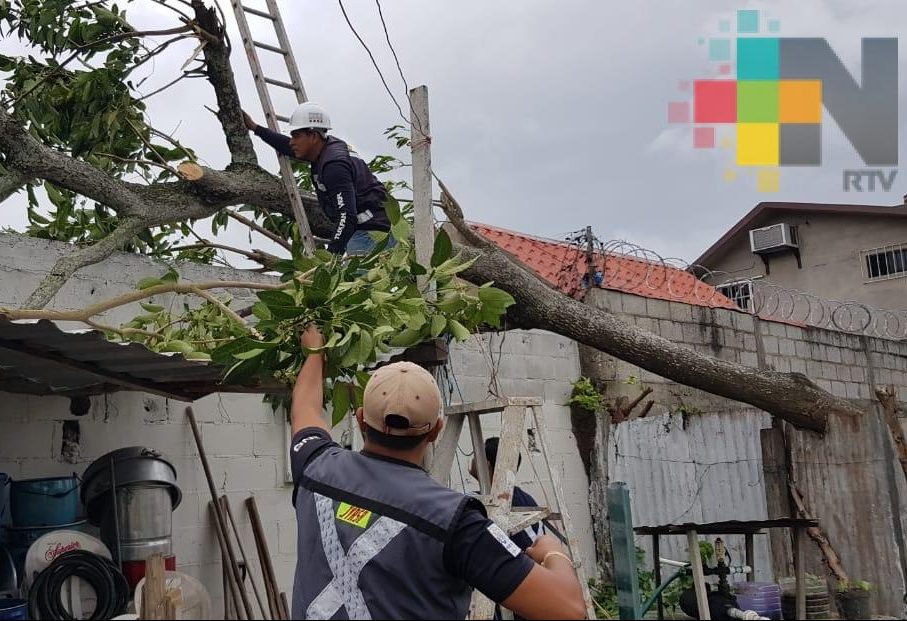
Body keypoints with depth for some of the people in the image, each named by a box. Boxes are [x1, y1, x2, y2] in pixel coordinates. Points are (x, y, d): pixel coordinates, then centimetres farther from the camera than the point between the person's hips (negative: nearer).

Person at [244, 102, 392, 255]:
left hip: (374, 229, -10)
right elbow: (289, 148, 33)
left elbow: (347, 216, -27)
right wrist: (254, 127, 40)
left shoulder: (334, 165, -19)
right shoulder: (325, 149, 12)